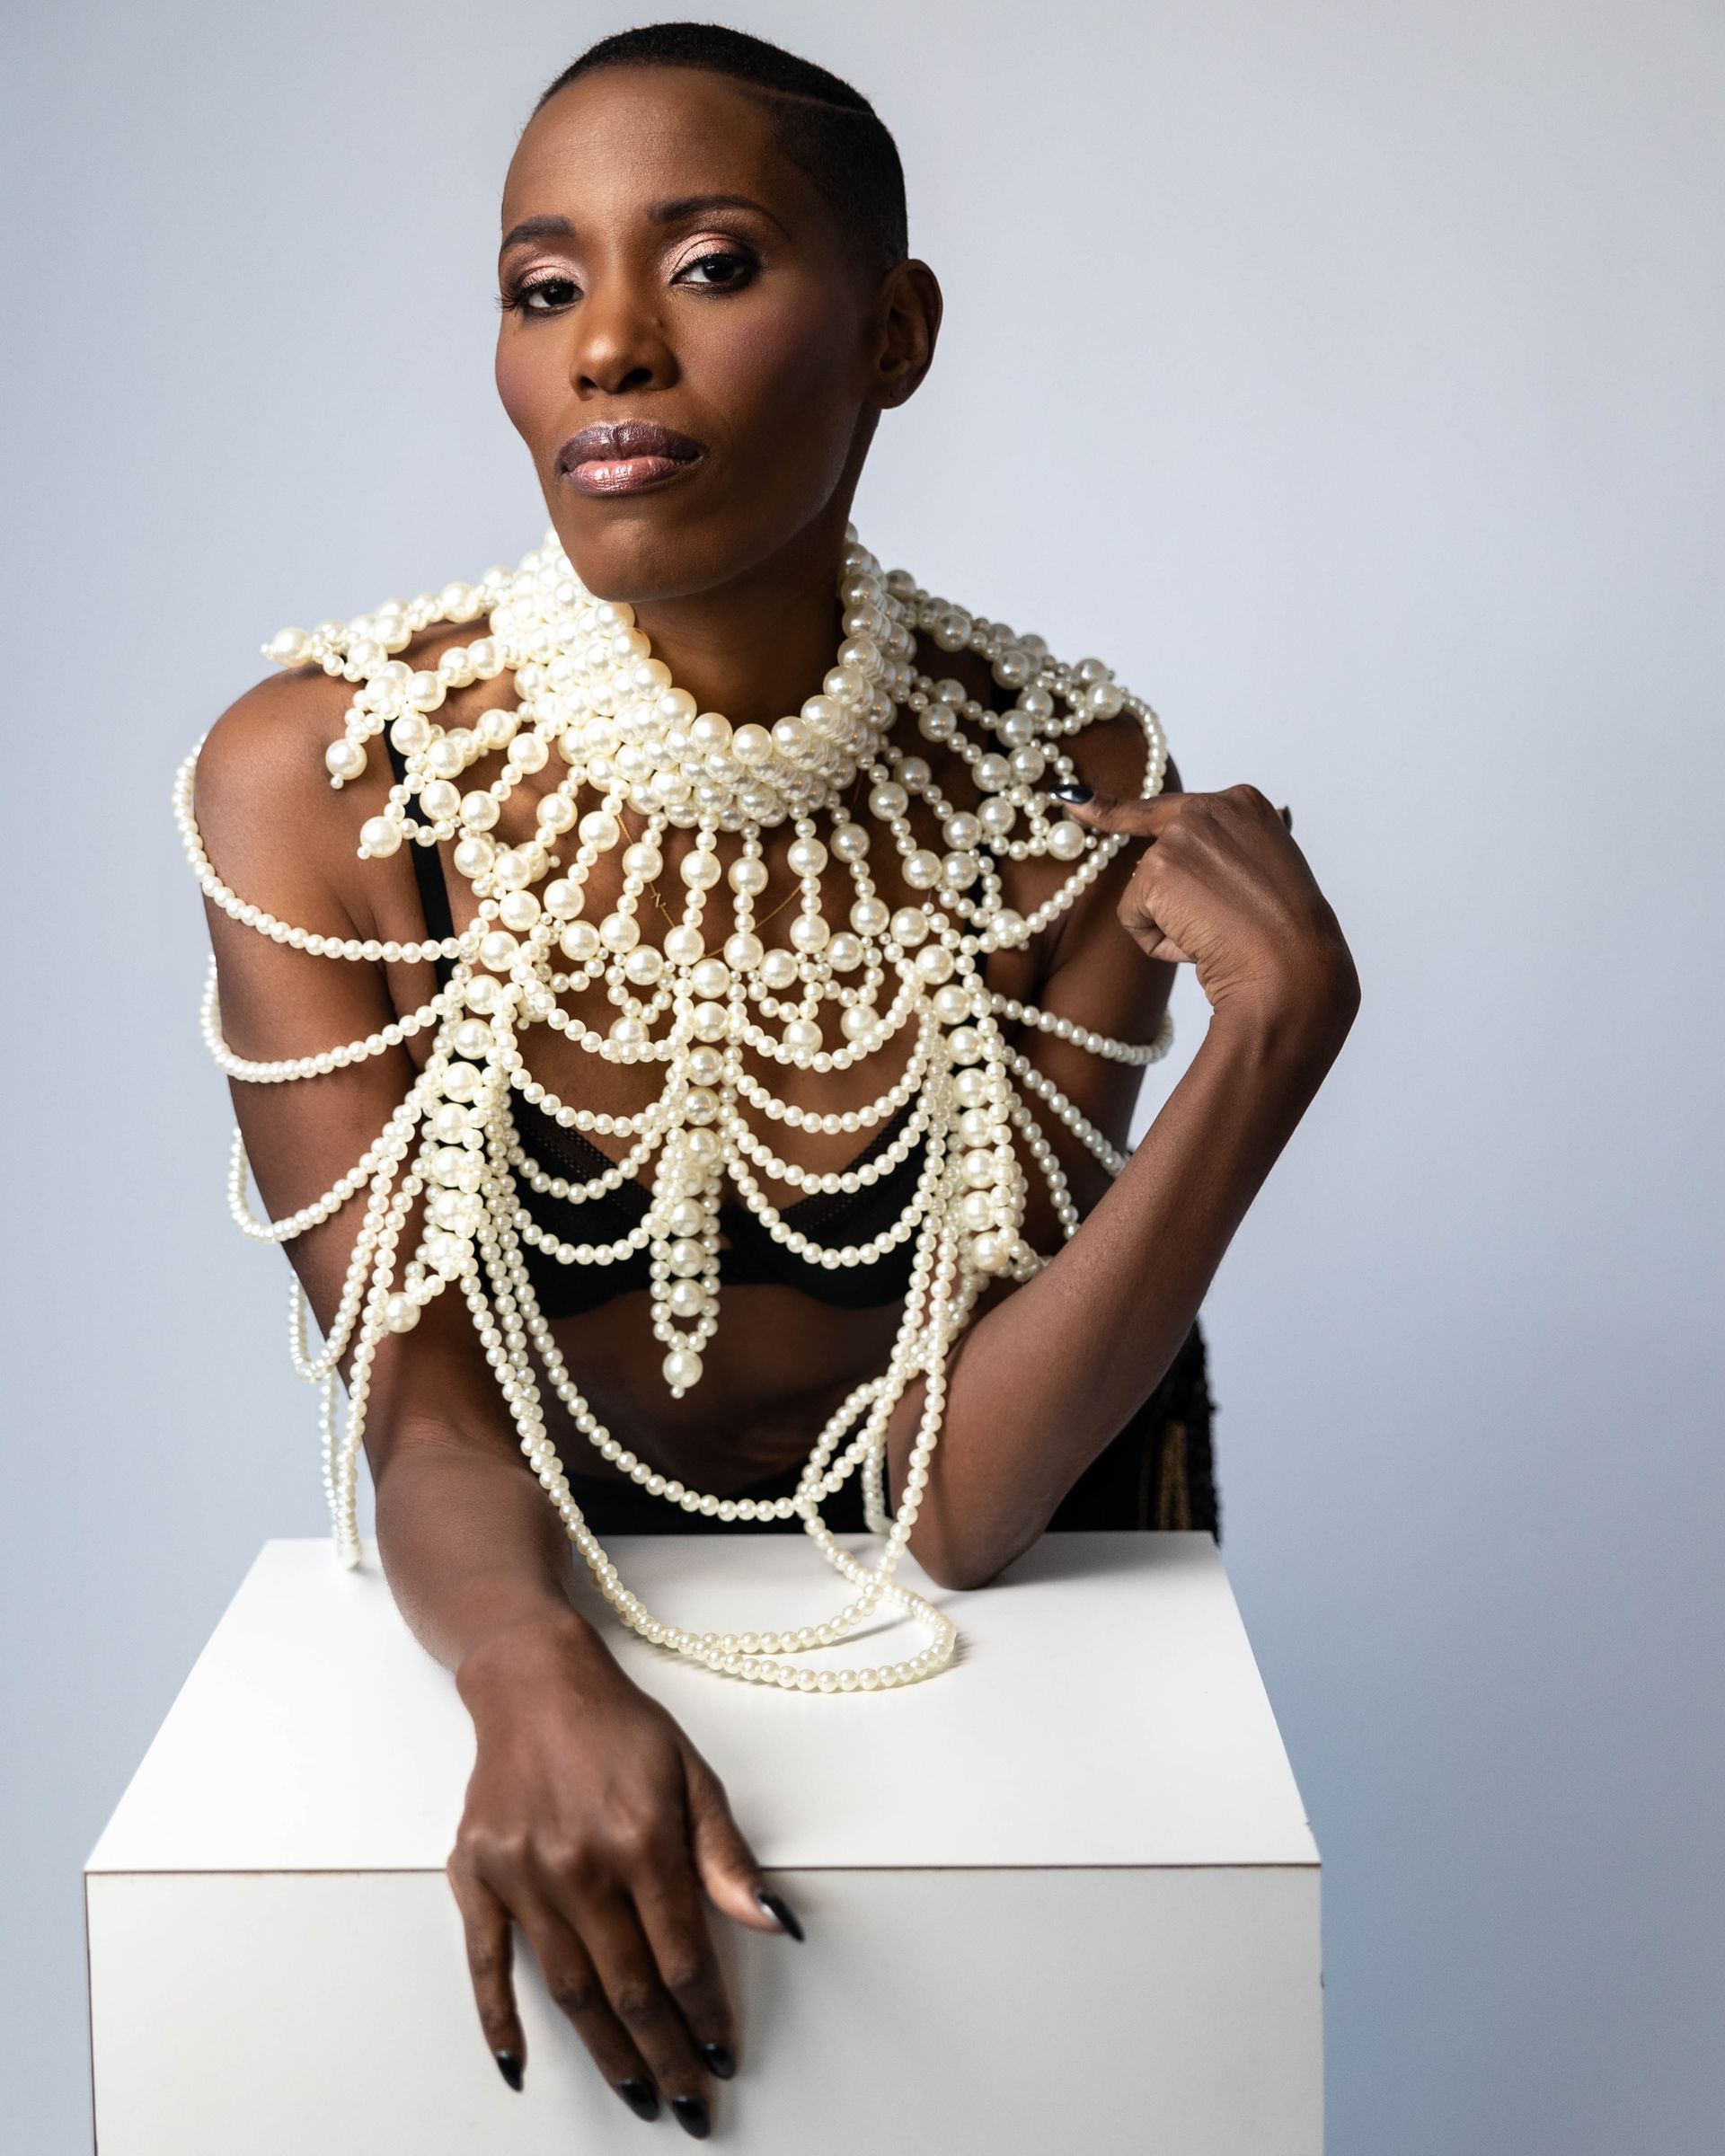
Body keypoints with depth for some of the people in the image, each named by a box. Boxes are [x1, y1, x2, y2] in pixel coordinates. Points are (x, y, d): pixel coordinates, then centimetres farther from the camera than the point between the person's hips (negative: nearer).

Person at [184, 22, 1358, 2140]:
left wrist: (1272, 1031, -27)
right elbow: (424, 1409, -14)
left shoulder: (1068, 785, -13)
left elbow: (955, 1494, -17)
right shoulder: (317, 779, -15)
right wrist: (537, 1676, -35)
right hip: (530, 1626, 0)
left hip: (966, 1672, 1)